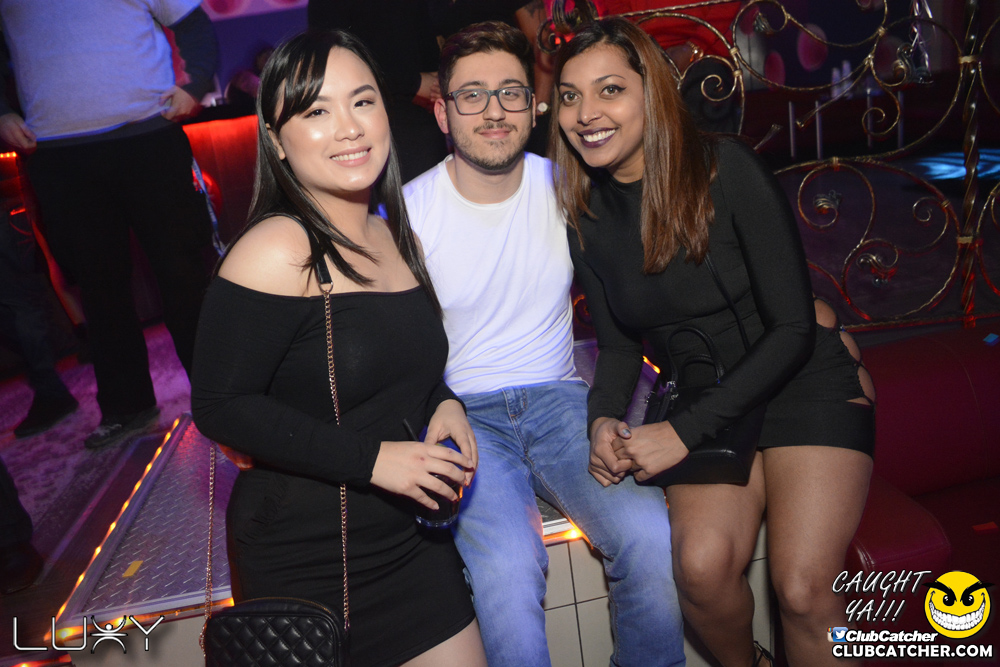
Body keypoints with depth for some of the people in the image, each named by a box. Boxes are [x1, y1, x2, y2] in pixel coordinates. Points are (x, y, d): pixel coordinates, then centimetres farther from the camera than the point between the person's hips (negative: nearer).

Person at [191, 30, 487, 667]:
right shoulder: (276, 250, -20)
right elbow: (220, 406, -20)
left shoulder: (397, 236, 5)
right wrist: (371, 459, -22)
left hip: (411, 537, 7)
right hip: (305, 561, -6)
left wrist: (443, 404, -3)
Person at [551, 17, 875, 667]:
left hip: (806, 382, -3)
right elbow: (620, 344, 8)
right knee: (701, 565, -21)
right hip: (707, 403, 3)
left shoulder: (727, 169, -16)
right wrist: (605, 422, -13)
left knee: (802, 589, -20)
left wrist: (683, 432, -19)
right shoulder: (586, 216, -2)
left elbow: (793, 329, -16)